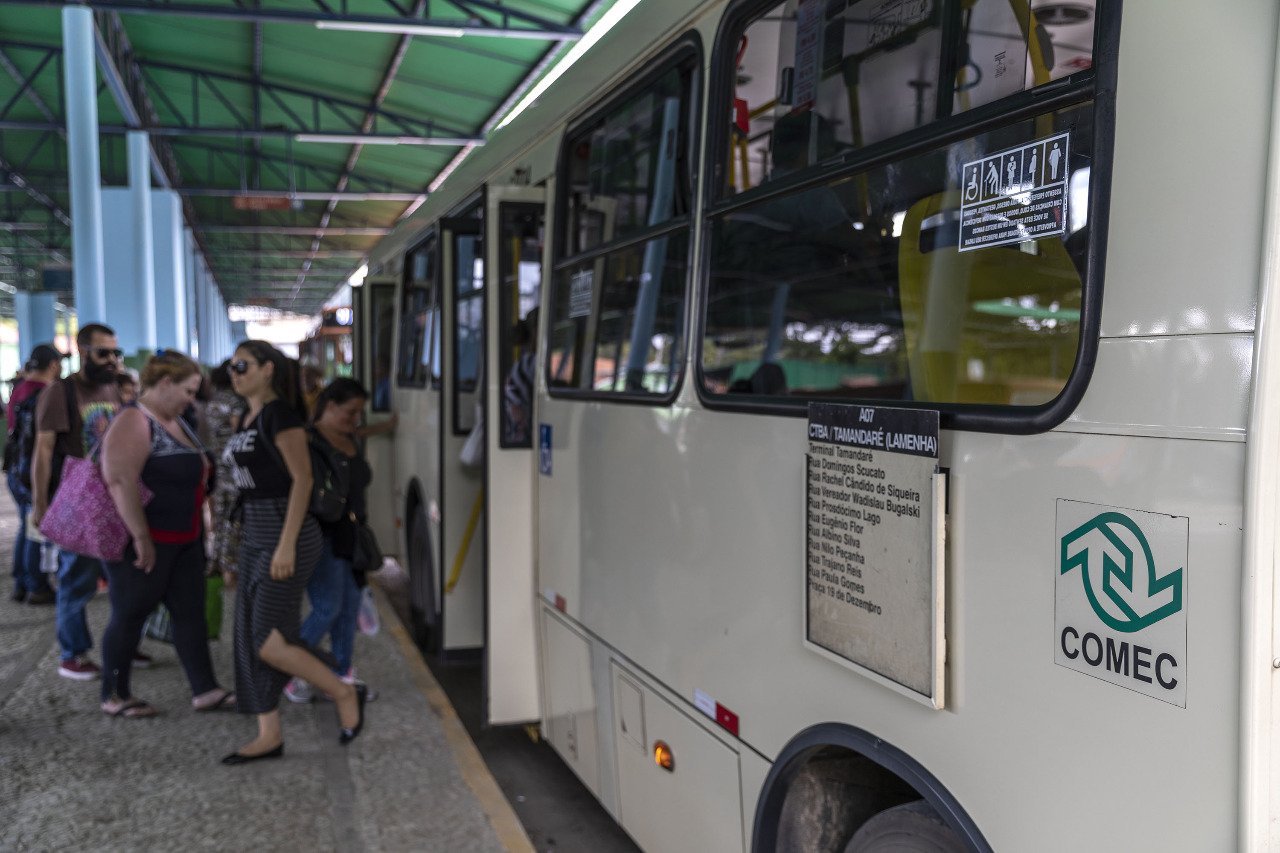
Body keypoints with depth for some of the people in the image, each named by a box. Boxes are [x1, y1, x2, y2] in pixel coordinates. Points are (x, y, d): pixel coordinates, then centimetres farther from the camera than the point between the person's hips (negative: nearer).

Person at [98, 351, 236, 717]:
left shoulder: (176, 421, 12)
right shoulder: (134, 422, -18)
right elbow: (120, 482, -29)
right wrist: (141, 538, -29)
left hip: (184, 540, 9)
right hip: (144, 542, -9)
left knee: (191, 613, 9)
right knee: (129, 616, 4)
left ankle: (205, 690, 15)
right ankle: (114, 696, 18)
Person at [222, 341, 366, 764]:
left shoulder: (279, 414, -12)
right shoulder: (248, 419, 14)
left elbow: (302, 479, -18)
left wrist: (287, 545, -22)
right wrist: (245, 537, 19)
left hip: (286, 536, -9)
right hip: (255, 538, 9)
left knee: (268, 642, -10)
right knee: (250, 640, 8)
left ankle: (346, 694, 9)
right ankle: (269, 736, 16)